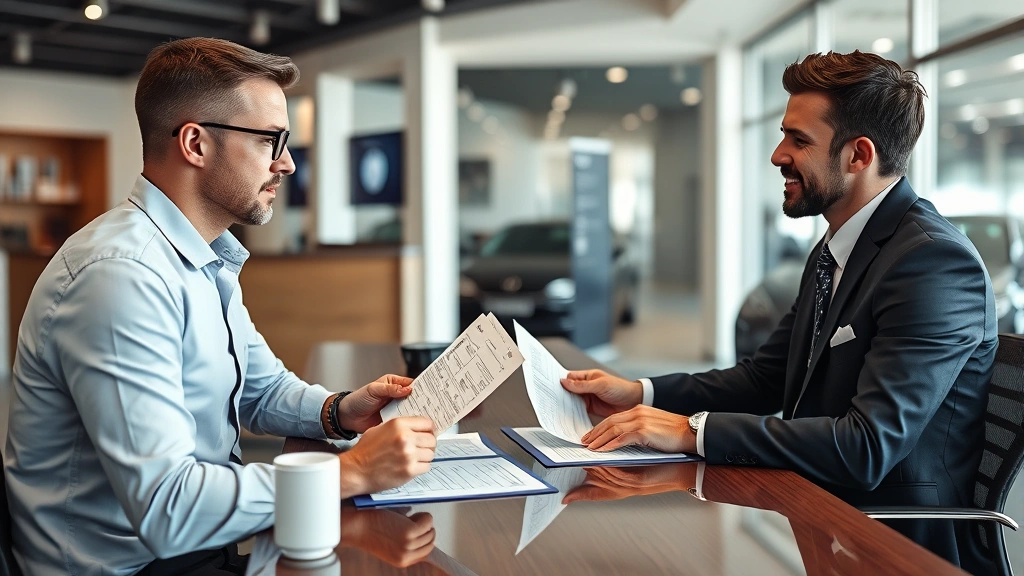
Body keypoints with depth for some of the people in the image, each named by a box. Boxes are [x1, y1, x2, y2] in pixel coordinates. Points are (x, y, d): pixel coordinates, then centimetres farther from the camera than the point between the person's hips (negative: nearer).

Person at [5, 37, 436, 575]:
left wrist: (339, 411, -2)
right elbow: (165, 510, -28)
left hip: (199, 531, 9)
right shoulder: (121, 274, -24)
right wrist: (350, 472, -24)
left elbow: (263, 387, 19)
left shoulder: (210, 261, 8)